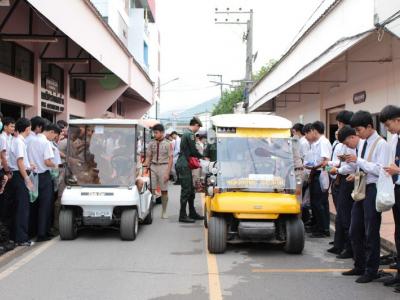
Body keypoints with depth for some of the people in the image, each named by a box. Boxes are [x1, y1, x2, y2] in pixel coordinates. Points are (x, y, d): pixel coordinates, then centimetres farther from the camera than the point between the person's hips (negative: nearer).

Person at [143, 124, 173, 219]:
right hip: (153, 166, 2)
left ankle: (164, 212, 15)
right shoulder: (151, 143, 6)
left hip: (163, 166, -2)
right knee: (151, 189, -6)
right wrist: (146, 165, -8)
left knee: (164, 190, 4)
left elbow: (170, 159, -5)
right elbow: (148, 156, 11)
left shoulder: (167, 144, -3)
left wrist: (167, 172, -11)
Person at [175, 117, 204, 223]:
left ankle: (192, 213, 23)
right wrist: (202, 157, 1)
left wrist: (197, 158, 13)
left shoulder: (186, 134, 19)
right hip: (184, 165, -10)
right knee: (186, 190, -7)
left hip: (183, 164, 10)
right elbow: (194, 151, -15)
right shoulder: (190, 134, -14)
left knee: (190, 190, 15)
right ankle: (182, 215, -4)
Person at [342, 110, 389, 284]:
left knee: (371, 233, 0)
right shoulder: (363, 143, 12)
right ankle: (359, 267, 27)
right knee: (355, 231, 14)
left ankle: (371, 271, 12)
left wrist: (358, 160, -20)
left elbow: (380, 170, -20)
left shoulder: (381, 144, -12)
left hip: (373, 189, -8)